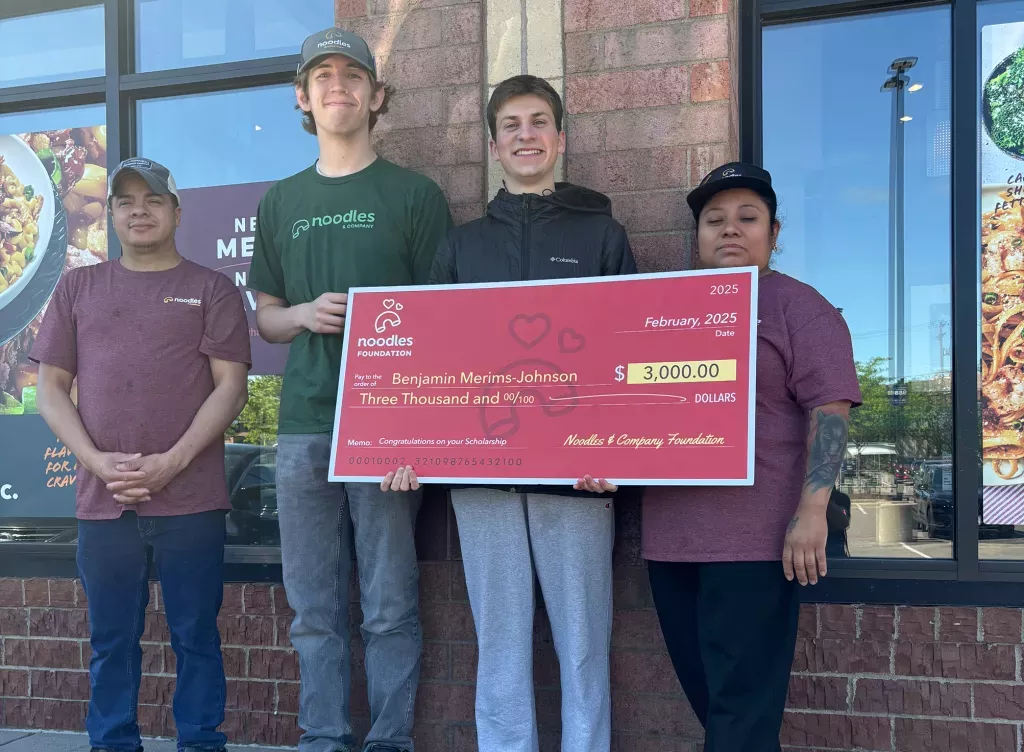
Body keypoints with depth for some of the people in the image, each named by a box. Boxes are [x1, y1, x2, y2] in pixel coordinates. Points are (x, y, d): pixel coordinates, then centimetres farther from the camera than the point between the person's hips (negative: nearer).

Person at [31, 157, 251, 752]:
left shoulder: (212, 290, 6)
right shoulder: (78, 288, 14)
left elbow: (231, 387, -2)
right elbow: (51, 388, 10)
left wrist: (171, 462, -13)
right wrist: (99, 462, -5)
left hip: (190, 500, -2)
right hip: (102, 500, 2)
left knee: (196, 635, 4)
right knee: (112, 639, 9)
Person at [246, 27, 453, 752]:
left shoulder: (415, 194, 4)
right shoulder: (282, 201, 16)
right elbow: (265, 316, 19)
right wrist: (305, 315, -4)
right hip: (304, 425, 4)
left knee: (390, 605, 2)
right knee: (316, 608, 9)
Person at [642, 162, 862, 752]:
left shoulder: (798, 306, -1)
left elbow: (829, 409, -10)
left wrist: (811, 511, -19)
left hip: (755, 538, -6)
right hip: (671, 538, 7)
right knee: (705, 696, 16)